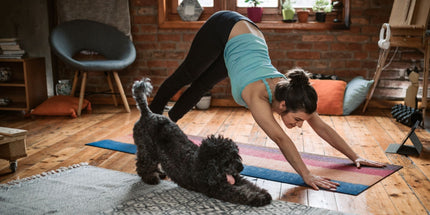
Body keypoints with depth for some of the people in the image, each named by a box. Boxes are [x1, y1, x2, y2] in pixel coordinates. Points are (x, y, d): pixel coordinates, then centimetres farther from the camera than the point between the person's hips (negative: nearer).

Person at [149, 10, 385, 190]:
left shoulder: (290, 91, -25)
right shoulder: (257, 95, -41)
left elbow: (322, 127, -17)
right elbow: (280, 138, -50)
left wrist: (355, 157, -18)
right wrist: (306, 176, -55)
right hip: (223, 30, -5)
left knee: (203, 85, 21)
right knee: (186, 75, 17)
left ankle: (167, 123, 44)